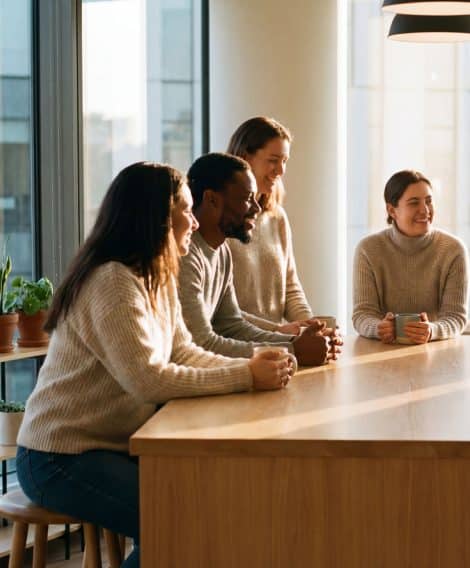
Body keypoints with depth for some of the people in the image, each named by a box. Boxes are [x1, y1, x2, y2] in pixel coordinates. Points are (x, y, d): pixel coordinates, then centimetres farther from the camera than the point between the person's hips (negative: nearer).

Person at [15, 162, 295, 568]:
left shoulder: (157, 280, 9)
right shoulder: (112, 282, -22)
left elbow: (184, 353, 6)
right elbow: (147, 379, -29)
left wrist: (251, 367, -10)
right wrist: (245, 377, -24)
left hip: (113, 445, 9)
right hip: (62, 459, -9)